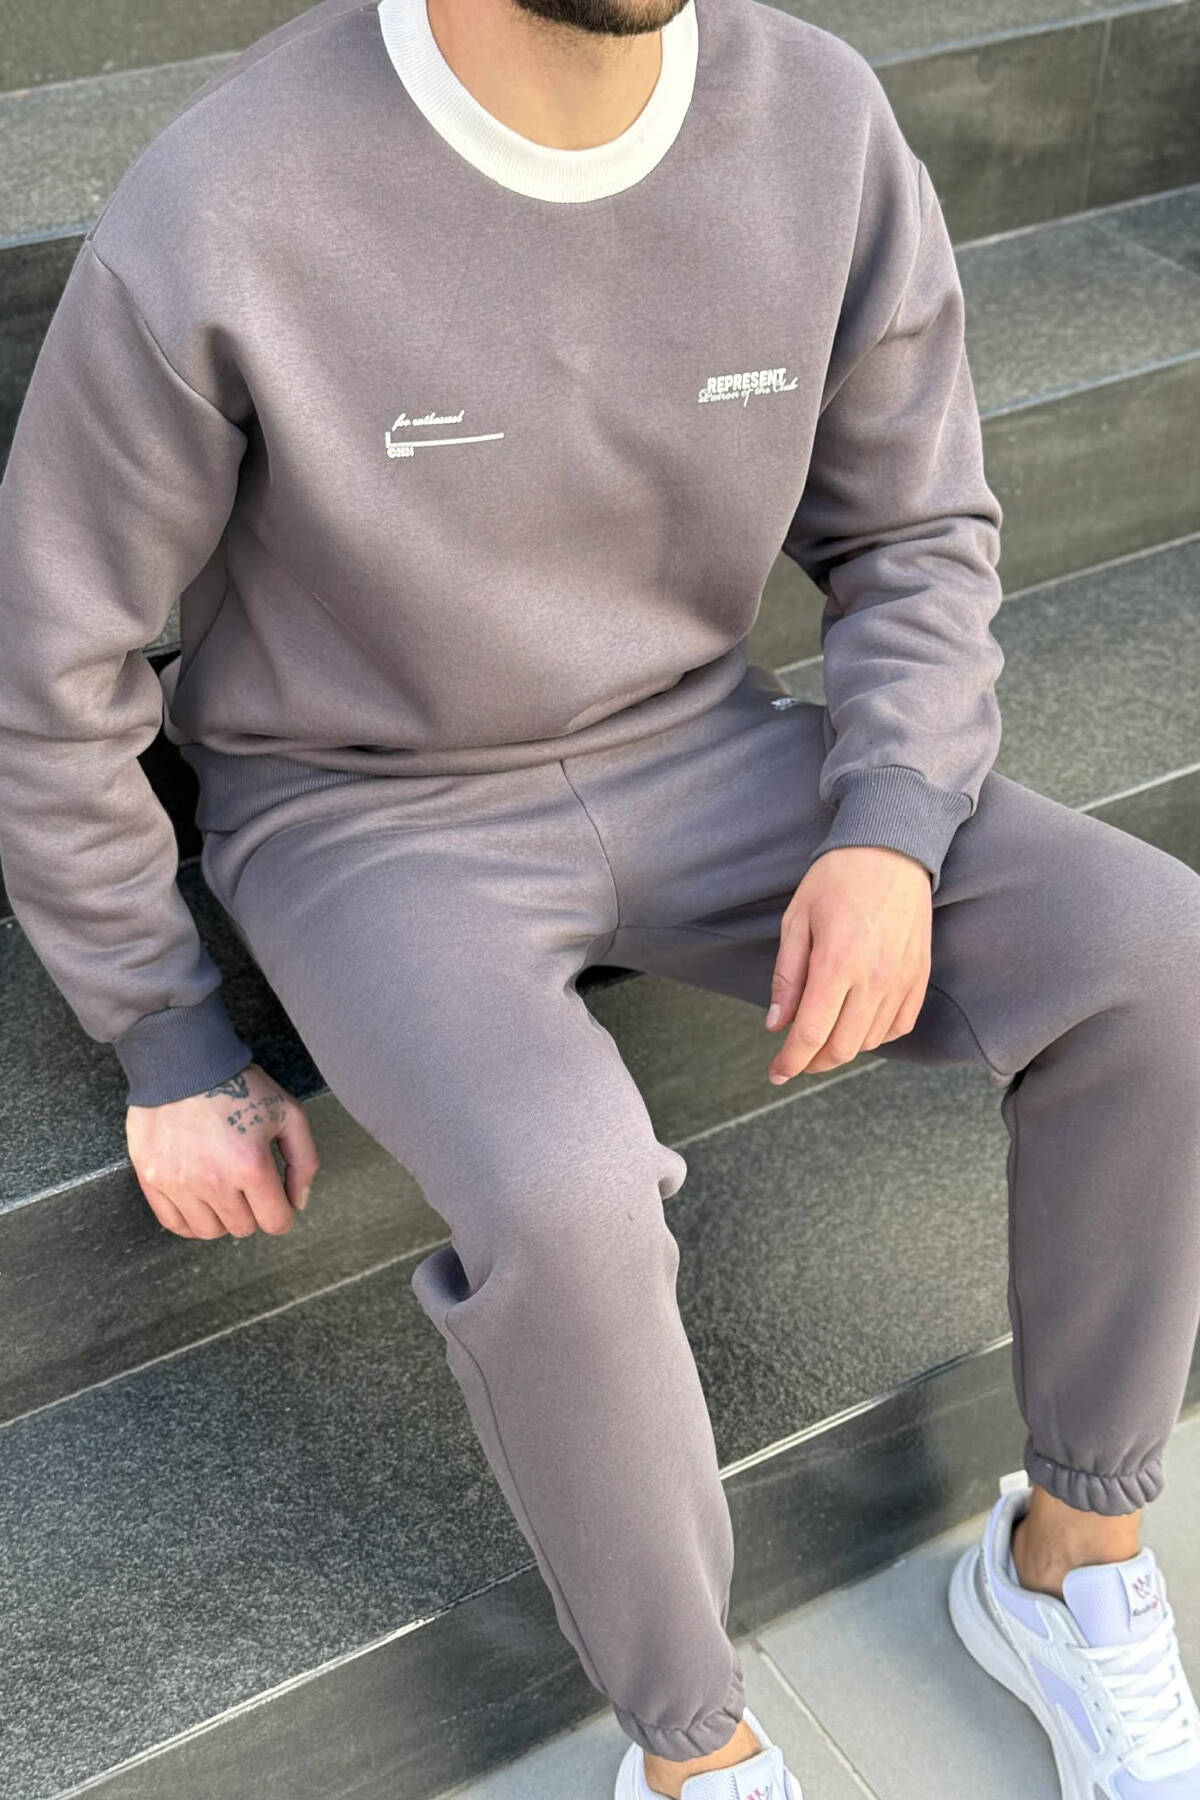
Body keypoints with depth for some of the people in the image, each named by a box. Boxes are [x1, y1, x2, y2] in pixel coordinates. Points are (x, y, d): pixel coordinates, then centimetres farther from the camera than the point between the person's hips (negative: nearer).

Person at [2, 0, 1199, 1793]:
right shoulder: (214, 220, -25)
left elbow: (917, 536, 1)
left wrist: (892, 839, -17)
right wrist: (173, 1053, -6)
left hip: (691, 756, 4)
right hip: (368, 825, -3)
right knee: (561, 1197, -35)